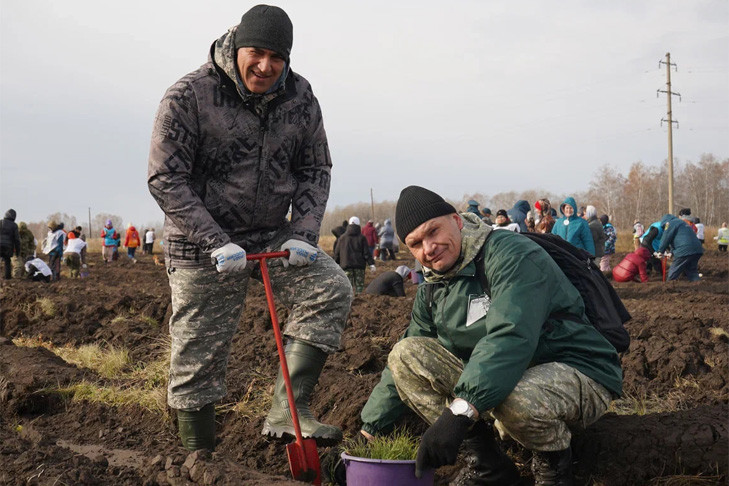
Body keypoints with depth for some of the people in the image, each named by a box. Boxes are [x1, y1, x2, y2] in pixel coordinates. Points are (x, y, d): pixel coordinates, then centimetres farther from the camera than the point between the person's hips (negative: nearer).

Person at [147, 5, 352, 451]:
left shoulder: (301, 98, -1)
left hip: (273, 237, 4)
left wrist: (303, 234, -9)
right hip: (202, 245, -4)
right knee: (198, 356, 0)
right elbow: (165, 179, -15)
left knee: (332, 288, -17)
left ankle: (287, 410, -17)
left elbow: (316, 171, 7)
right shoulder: (189, 96, -14)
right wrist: (217, 243, -21)